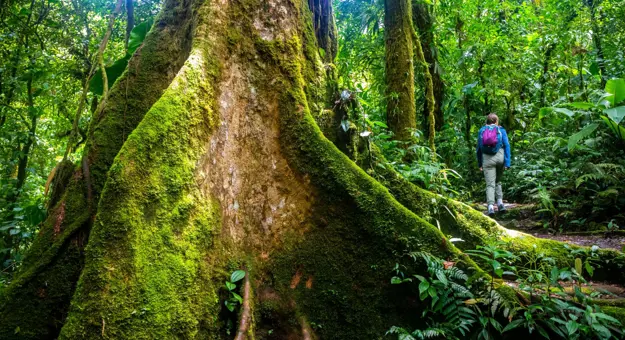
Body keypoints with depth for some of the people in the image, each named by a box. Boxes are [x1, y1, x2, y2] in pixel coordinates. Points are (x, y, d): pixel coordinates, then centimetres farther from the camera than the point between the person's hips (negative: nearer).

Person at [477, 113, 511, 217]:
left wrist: (480, 164, 16)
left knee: (490, 184, -2)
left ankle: (491, 206, -16)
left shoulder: (481, 131, 10)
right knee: (498, 181, 20)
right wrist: (507, 162, -4)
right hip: (500, 157, 1)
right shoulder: (501, 130, 6)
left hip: (487, 159, 0)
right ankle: (500, 203, 14)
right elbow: (506, 145, -2)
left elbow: (479, 148, 11)